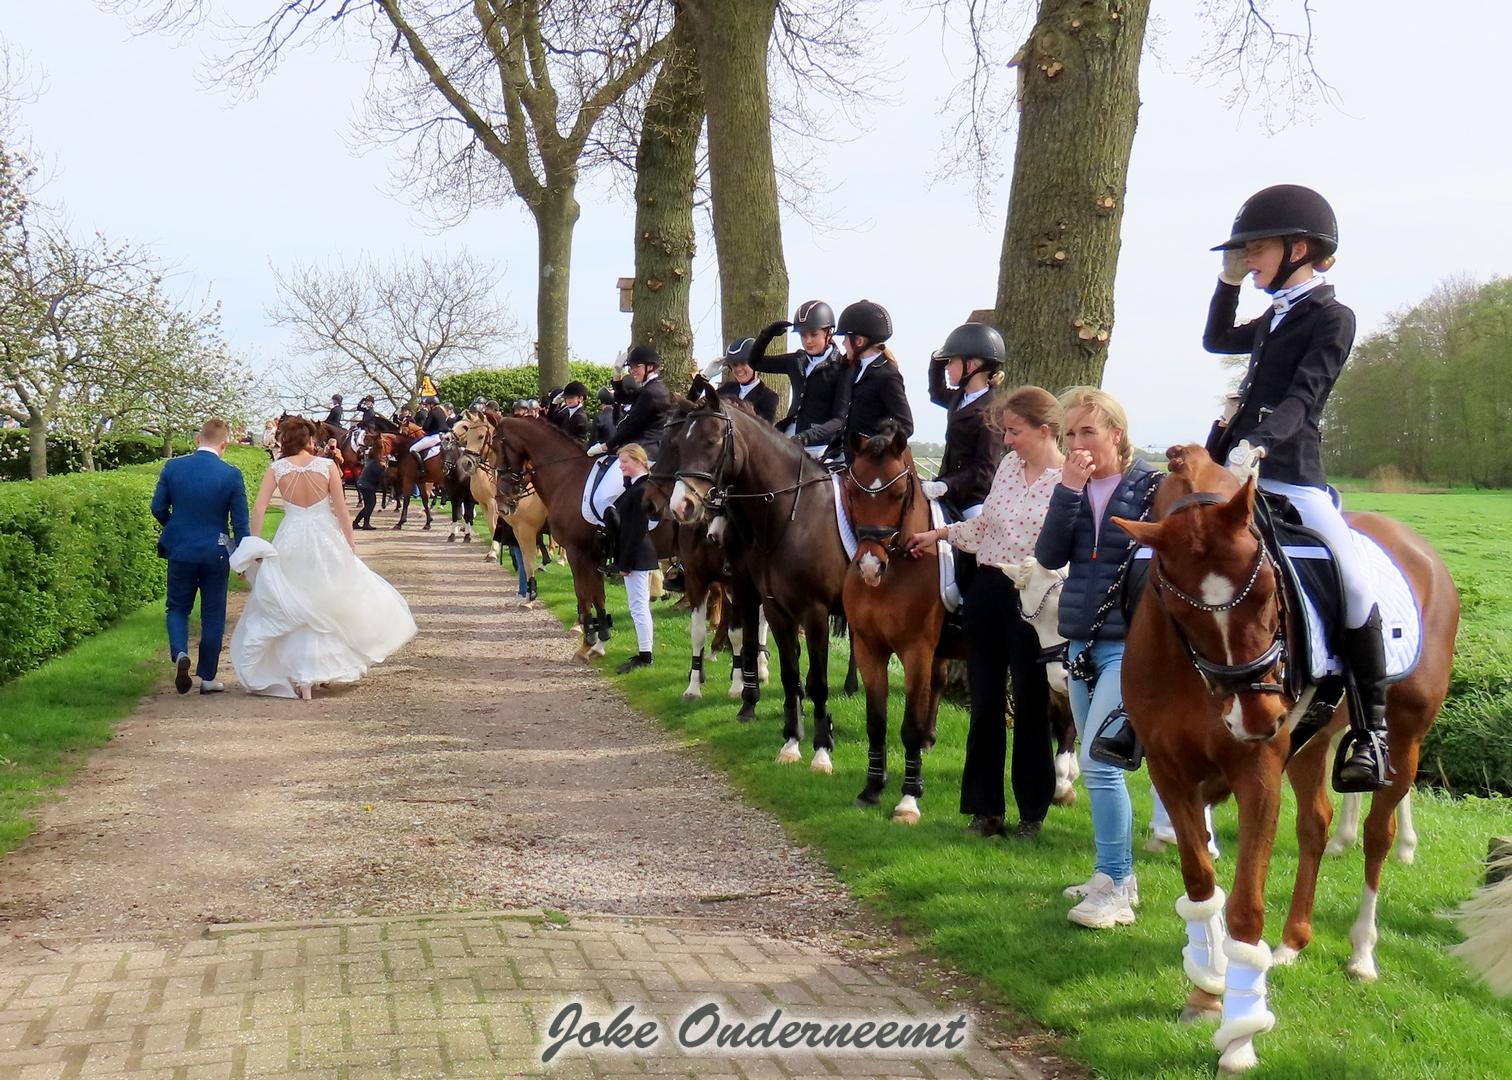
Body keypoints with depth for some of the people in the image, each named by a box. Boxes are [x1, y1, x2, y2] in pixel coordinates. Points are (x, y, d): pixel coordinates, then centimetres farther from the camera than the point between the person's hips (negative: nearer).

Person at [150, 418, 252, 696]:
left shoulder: (172, 467, -5)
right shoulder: (231, 475, -11)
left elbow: (158, 508, 2)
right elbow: (240, 522, -7)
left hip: (180, 550, 1)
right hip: (216, 553, -1)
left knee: (178, 608, 17)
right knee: (213, 616, 10)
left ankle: (180, 653, -9)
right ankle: (208, 677, 14)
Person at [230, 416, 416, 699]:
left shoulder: (276, 469, -4)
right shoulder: (327, 466, -5)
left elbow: (258, 509, -9)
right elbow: (341, 509, -3)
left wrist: (254, 544, -1)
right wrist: (350, 543, 6)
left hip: (290, 541, 1)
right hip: (325, 538, -1)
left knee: (296, 610, 12)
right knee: (329, 604, 13)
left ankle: (302, 681, 13)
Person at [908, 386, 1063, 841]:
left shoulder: (1067, 481, -11)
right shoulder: (1009, 465, 9)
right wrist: (940, 534, 19)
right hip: (986, 593, 6)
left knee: (1030, 707, 5)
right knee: (984, 704, 9)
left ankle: (1032, 812, 17)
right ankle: (984, 807, 19)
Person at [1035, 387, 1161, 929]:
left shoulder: (1151, 487, -9)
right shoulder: (1074, 489, 7)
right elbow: (1049, 556, -4)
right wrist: (1067, 491, -13)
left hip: (1130, 646, -7)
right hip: (1081, 644, 7)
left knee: (1098, 761, -14)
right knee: (1096, 764, 14)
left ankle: (1116, 888, -6)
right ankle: (1115, 874, 27)